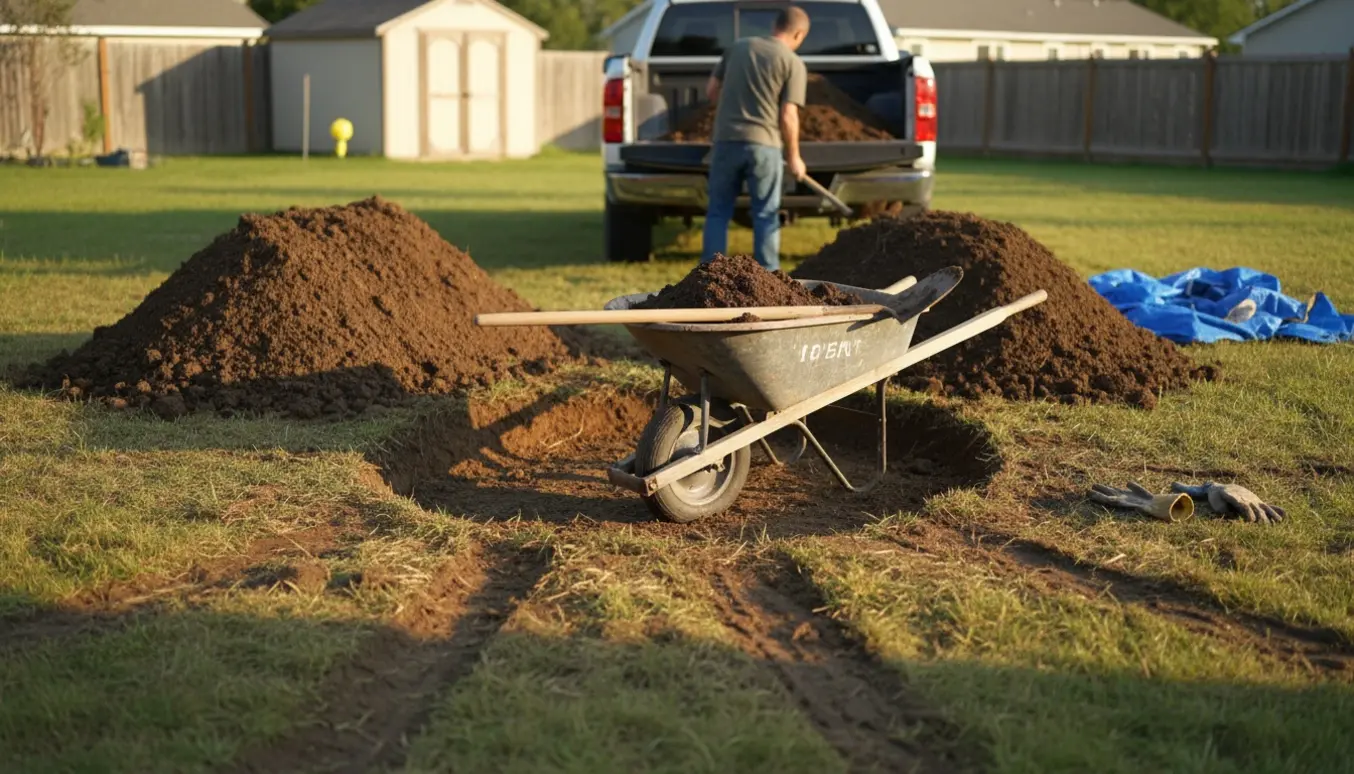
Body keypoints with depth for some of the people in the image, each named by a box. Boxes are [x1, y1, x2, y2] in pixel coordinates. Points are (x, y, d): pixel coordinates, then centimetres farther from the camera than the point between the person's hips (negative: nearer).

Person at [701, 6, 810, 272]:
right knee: (766, 216, 7)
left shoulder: (737, 48, 8)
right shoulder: (793, 63, -3)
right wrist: (794, 157, 4)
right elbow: (788, 116, -8)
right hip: (764, 145, -3)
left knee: (718, 212, 10)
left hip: (726, 140, 3)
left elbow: (711, 90, 12)